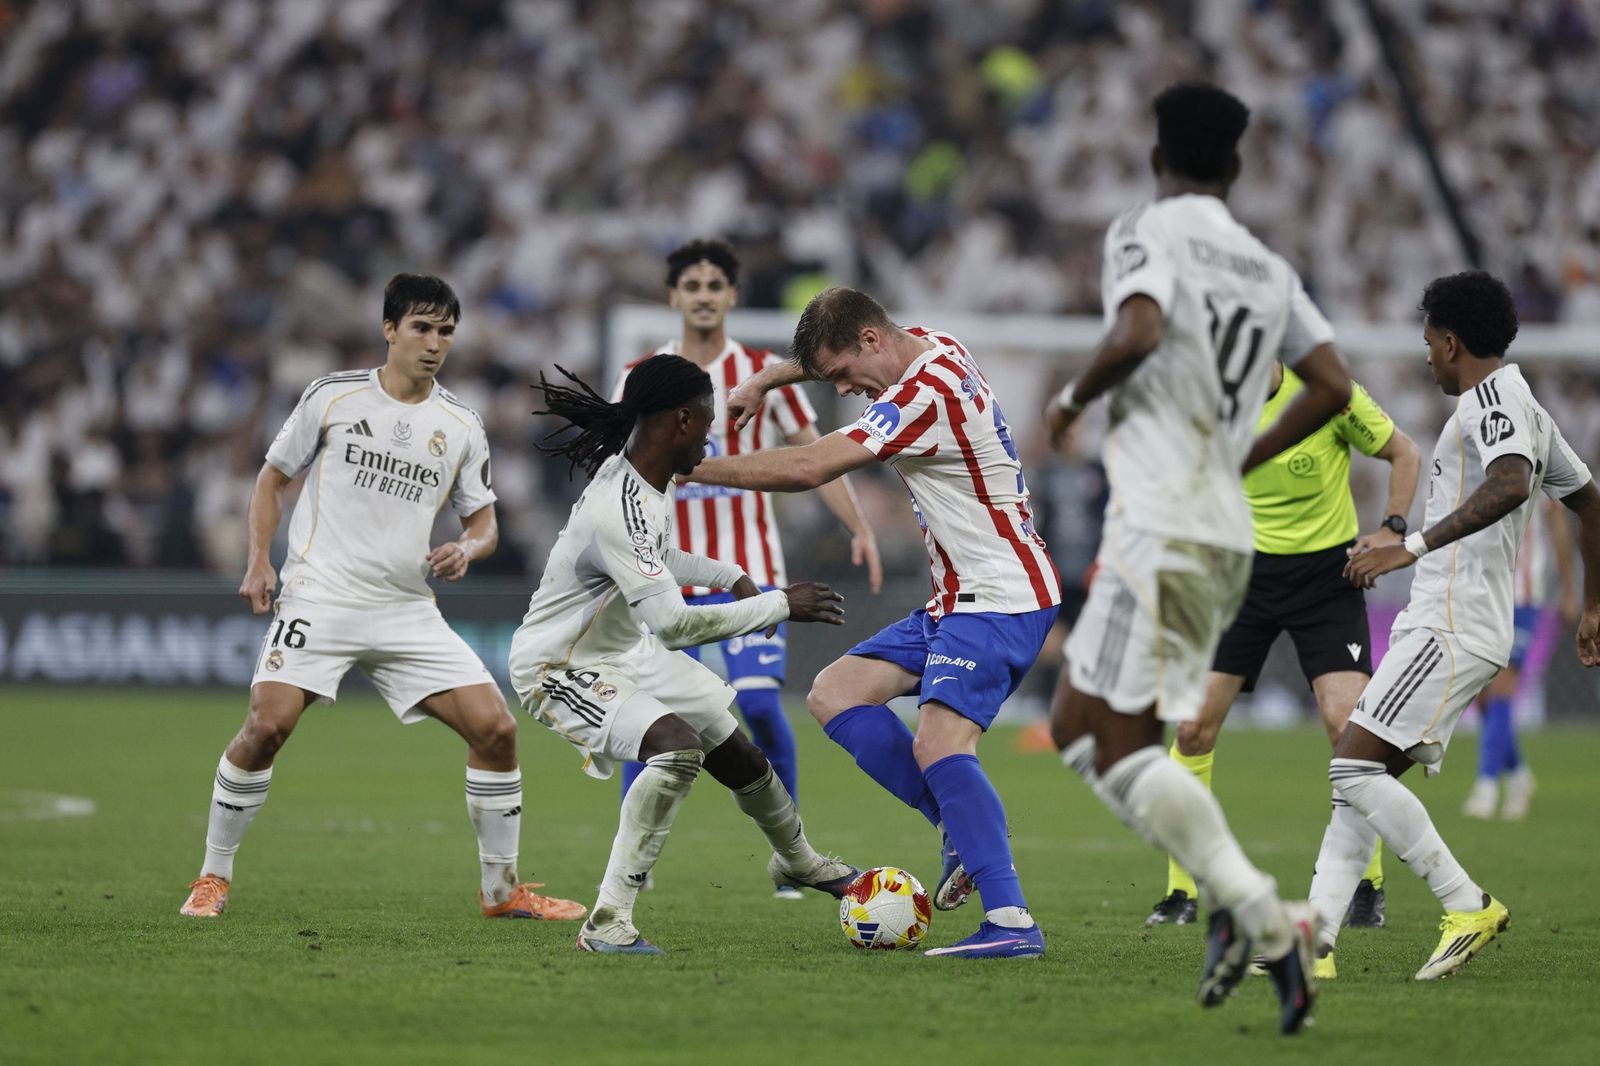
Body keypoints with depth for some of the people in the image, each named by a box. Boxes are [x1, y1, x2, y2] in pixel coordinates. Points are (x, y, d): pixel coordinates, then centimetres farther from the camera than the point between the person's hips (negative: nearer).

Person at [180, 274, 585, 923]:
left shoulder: (461, 424, 8)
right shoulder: (332, 396, 1)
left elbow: (483, 519, 15)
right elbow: (274, 477, 10)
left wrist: (468, 548, -9)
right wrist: (259, 561, -3)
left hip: (409, 613, 3)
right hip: (320, 596, -3)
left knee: (496, 729, -7)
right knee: (266, 726, -21)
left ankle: (502, 889, 8)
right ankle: (213, 877, -3)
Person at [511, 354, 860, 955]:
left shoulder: (643, 475, -3)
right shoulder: (618, 509, -36)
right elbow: (674, 623, -39)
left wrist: (731, 576, 10)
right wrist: (779, 606, -31)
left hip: (626, 647, 10)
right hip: (559, 669, -10)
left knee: (736, 753, 20)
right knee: (678, 745, -32)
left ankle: (797, 861, 51)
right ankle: (608, 921, -27)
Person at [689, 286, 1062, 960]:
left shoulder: (927, 395, -21)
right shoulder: (930, 347, 9)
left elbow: (806, 469, -25)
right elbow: (829, 353, 34)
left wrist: (689, 467, -18)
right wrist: (762, 382, 22)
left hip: (1001, 600, -11)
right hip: (958, 601, 11)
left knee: (937, 745, -26)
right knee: (834, 694, 5)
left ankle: (1012, 923, -29)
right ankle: (961, 830, 2)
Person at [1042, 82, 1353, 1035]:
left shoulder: (1148, 232, -3)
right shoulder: (1271, 270, 16)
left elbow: (1137, 335, -21)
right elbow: (1332, 388, 12)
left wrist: (1074, 399, -2)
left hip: (1160, 522, -8)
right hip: (1227, 532, 8)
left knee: (1115, 743, -9)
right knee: (1078, 726, 14)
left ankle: (1263, 917, -21)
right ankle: (1234, 905, -1)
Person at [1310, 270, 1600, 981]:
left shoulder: (1493, 398, -10)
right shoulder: (1524, 409, 22)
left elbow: (1509, 485, -30)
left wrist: (1413, 547, -34)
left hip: (1451, 627, -11)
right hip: (1442, 627, 11)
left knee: (1356, 768, -17)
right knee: (1360, 780, 5)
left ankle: (1468, 907, -13)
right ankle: (1315, 940, -1)